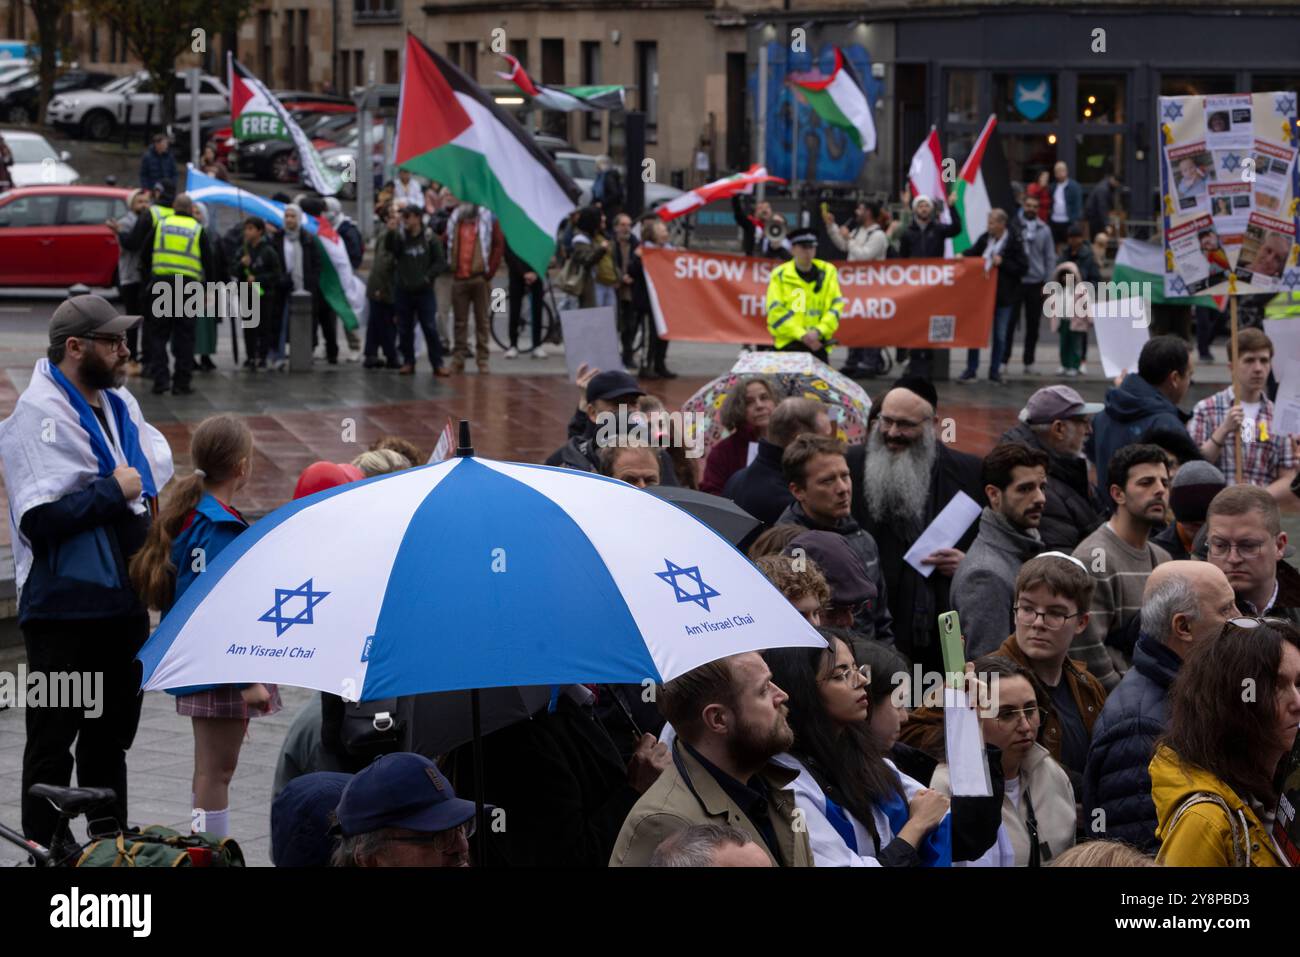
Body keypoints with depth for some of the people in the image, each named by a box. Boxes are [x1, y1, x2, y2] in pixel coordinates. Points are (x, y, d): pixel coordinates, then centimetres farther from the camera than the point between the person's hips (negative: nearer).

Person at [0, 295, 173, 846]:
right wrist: (113, 491, -17)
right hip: (63, 608, -8)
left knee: (111, 737, 18)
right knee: (53, 739, -1)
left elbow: (158, 467, 28)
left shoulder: (120, 404, 10)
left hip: (122, 603, 8)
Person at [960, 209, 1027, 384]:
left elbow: (1022, 267, -13)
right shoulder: (985, 238, -2)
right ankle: (971, 370, 15)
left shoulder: (1013, 242, -12)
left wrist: (1002, 263, -21)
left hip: (1004, 297, -3)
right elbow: (973, 253, 13)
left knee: (1000, 336, 7)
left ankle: (994, 372, 18)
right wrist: (963, 256, -6)